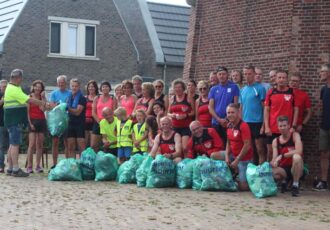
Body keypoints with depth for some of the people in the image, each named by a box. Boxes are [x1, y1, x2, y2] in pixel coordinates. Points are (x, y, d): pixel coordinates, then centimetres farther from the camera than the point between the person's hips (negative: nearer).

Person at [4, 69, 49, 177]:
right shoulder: (14, 90, -16)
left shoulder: (12, 88, 18)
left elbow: (26, 100, 17)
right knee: (15, 144, -10)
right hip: (14, 121, -11)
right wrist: (44, 104, -14)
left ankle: (10, 168, 15)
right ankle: (16, 169, -10)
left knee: (13, 144, 11)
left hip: (14, 120, 11)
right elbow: (29, 100, -20)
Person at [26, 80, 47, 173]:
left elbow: (43, 109, -6)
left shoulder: (42, 97, 10)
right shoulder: (29, 97, 2)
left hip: (41, 121, 4)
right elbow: (27, 111, -2)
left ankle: (38, 165, 8)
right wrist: (30, 123, -10)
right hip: (32, 121, -4)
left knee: (40, 144, 4)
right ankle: (29, 166, -10)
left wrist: (43, 98, -7)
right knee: (32, 144, -11)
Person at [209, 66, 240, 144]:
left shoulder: (234, 87, 0)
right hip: (216, 123, 3)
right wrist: (219, 119, -9)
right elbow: (210, 107, 4)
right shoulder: (213, 89, 8)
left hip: (229, 122, -3)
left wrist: (228, 119, -10)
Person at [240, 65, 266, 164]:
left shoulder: (260, 88, -6)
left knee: (260, 149, -1)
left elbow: (265, 107, -7)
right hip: (245, 123, 6)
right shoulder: (242, 90, 11)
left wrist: (264, 124, -12)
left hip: (257, 123, -5)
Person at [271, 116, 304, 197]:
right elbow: (275, 158, -4)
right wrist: (273, 163, -29)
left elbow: (299, 151, -24)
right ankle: (284, 181, 7)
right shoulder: (275, 141, 3)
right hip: (283, 169, 2)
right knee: (272, 172, -31)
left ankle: (295, 185, -18)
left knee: (296, 157, -35)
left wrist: (282, 156, -27)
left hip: (296, 168, -2)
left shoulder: (295, 135, -7)